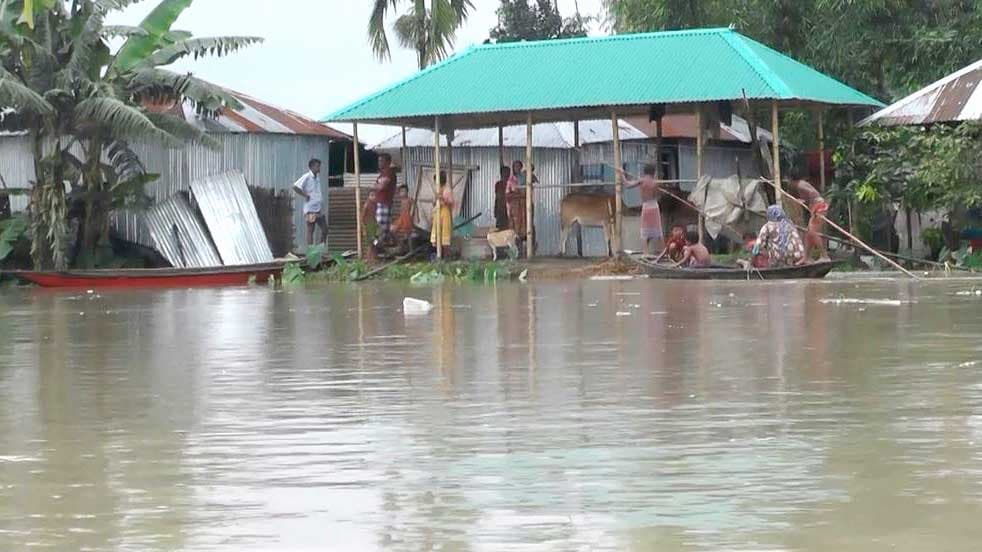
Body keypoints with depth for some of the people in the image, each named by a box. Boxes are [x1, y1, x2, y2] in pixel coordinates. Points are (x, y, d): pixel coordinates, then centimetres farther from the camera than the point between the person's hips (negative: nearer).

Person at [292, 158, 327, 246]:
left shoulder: (318, 177, 12)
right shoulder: (307, 177, -10)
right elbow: (295, 187, -21)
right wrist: (305, 195, -15)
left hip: (319, 209, 8)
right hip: (310, 209, -8)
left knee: (325, 229, 8)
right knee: (310, 230, -4)